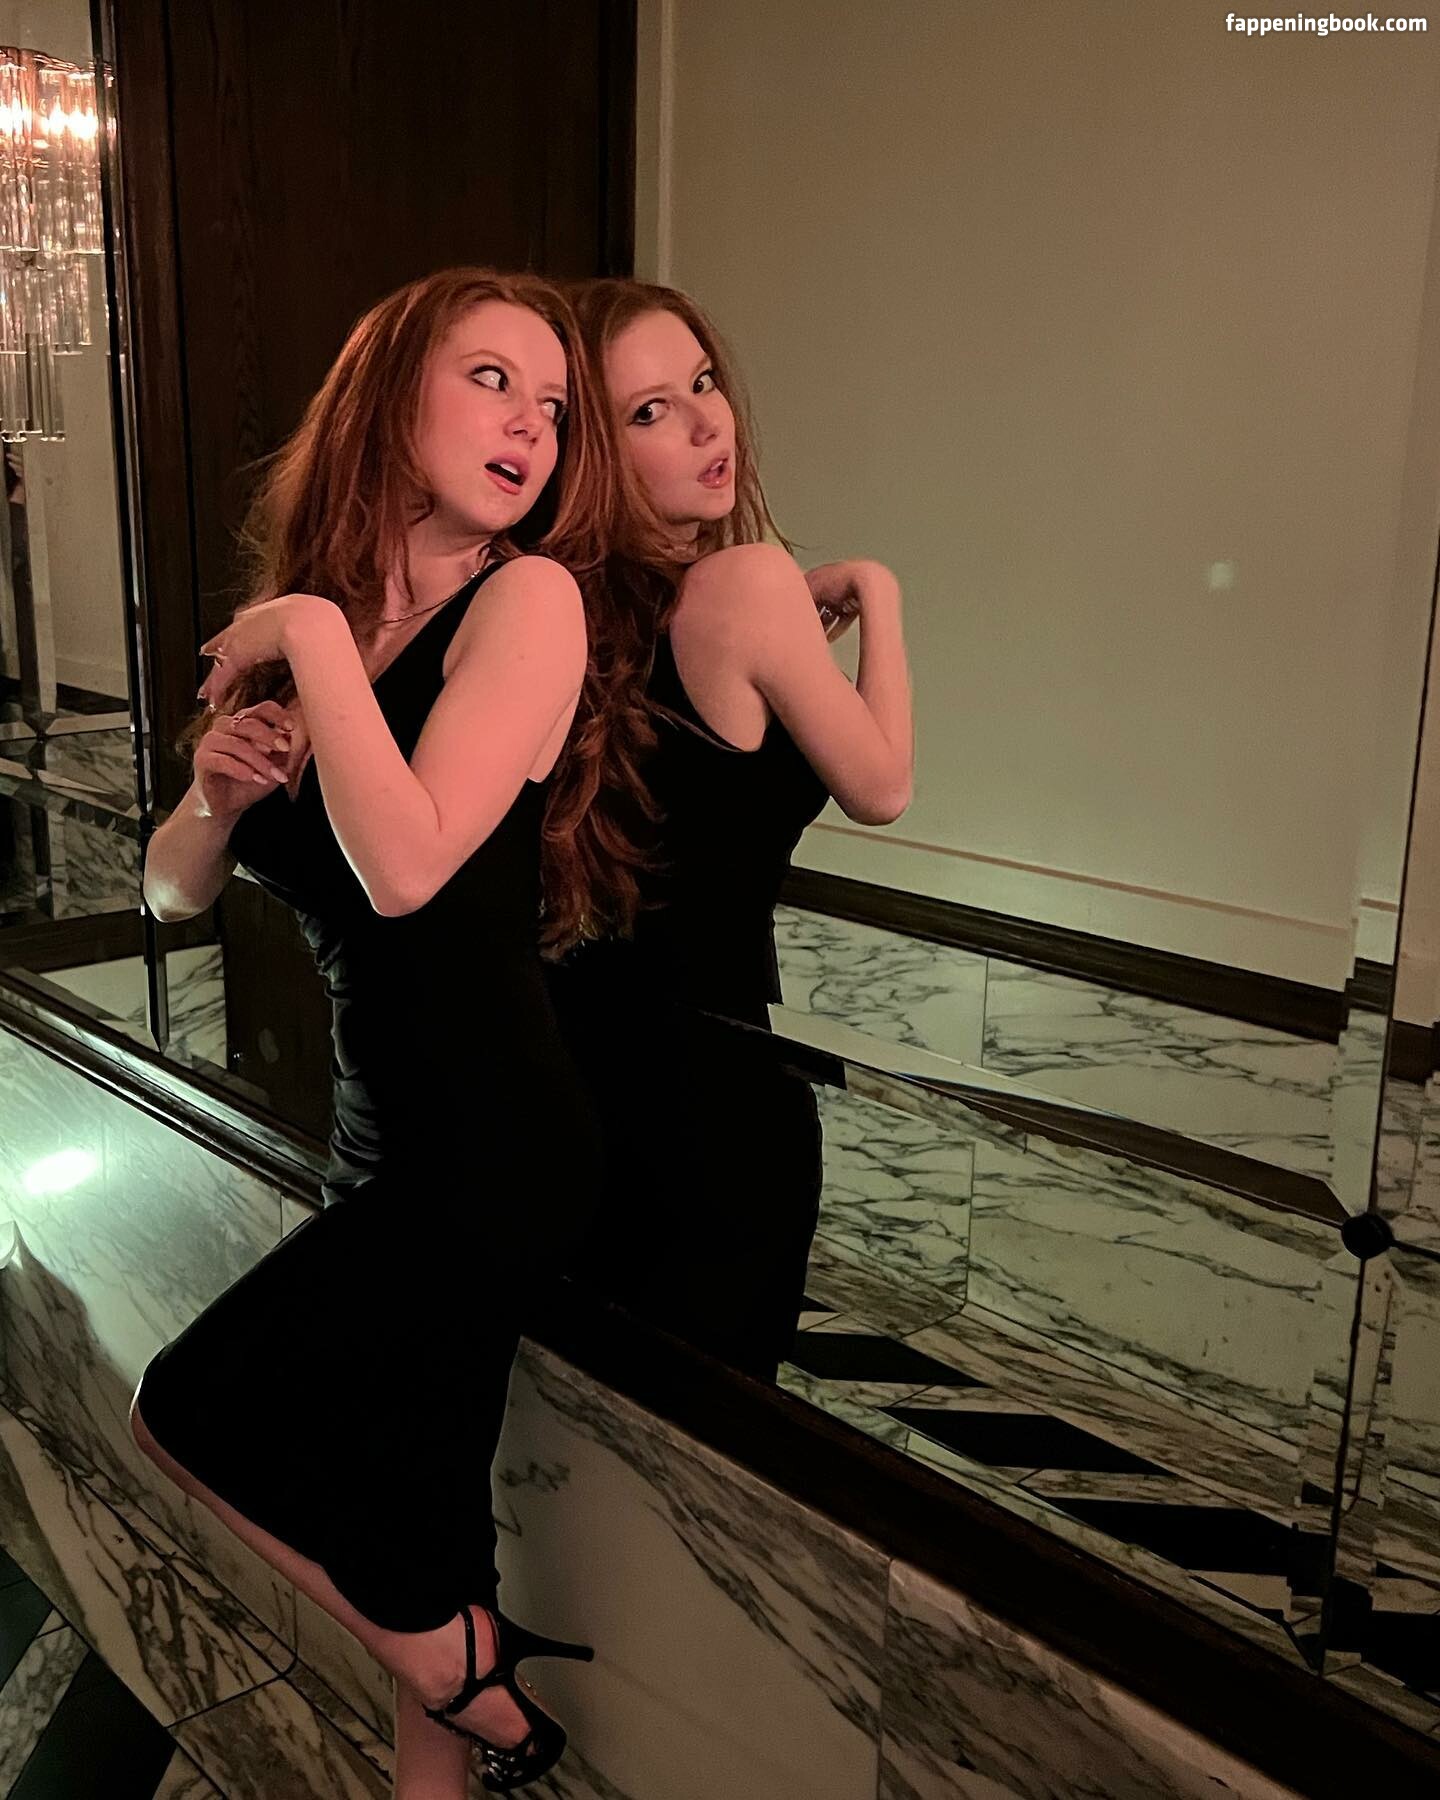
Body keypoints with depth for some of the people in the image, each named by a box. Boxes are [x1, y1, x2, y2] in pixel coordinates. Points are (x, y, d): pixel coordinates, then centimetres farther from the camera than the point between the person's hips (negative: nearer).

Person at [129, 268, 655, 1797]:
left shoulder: (531, 595, -12)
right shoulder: (313, 616, 7)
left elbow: (405, 867, -26)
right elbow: (171, 888, 10)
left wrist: (314, 632, -16)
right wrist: (216, 792, -10)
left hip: (483, 1153, -6)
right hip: (388, 1153, 6)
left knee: (189, 1416, 3)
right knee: (409, 1541, 16)